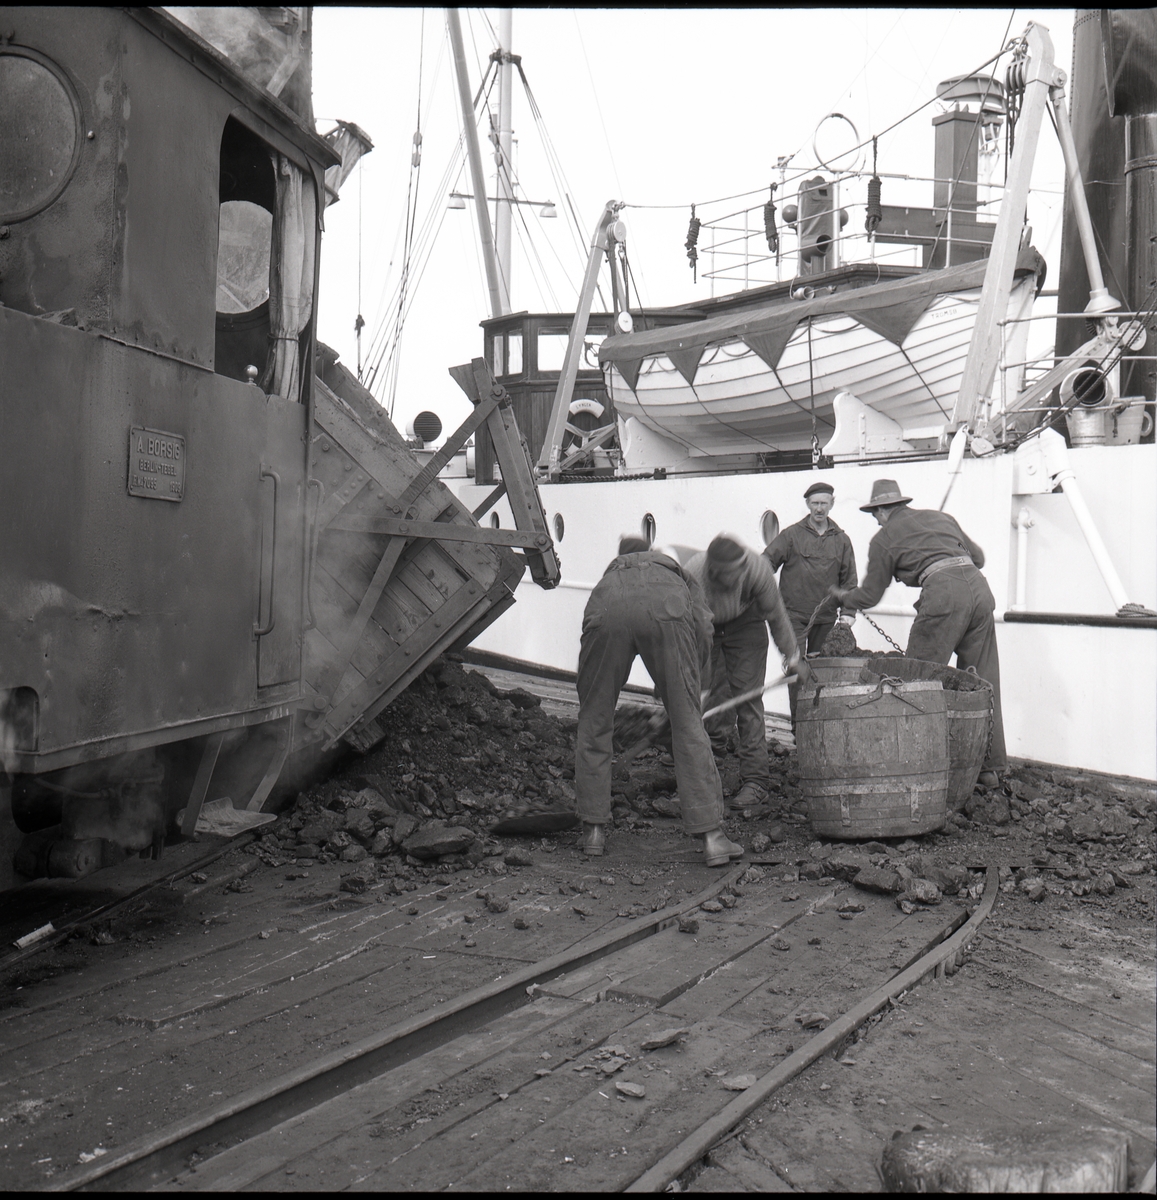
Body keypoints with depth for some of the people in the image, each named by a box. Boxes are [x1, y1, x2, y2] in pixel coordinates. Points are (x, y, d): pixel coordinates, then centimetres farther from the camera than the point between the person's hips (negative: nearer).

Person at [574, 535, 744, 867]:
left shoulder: (611, 572, 45)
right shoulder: (677, 571, 41)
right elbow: (703, 626, 22)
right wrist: (685, 683, 33)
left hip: (606, 611, 1)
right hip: (666, 611, -1)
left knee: (594, 723, 17)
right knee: (688, 724, 7)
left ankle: (593, 829, 22)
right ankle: (711, 834, 7)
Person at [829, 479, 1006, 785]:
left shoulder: (884, 538, 13)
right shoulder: (940, 517, 28)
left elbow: (869, 596, 19)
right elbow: (978, 556, 33)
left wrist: (842, 596, 38)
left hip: (942, 591, -6)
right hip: (978, 585, 6)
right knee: (983, 684, 9)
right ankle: (991, 766, 13)